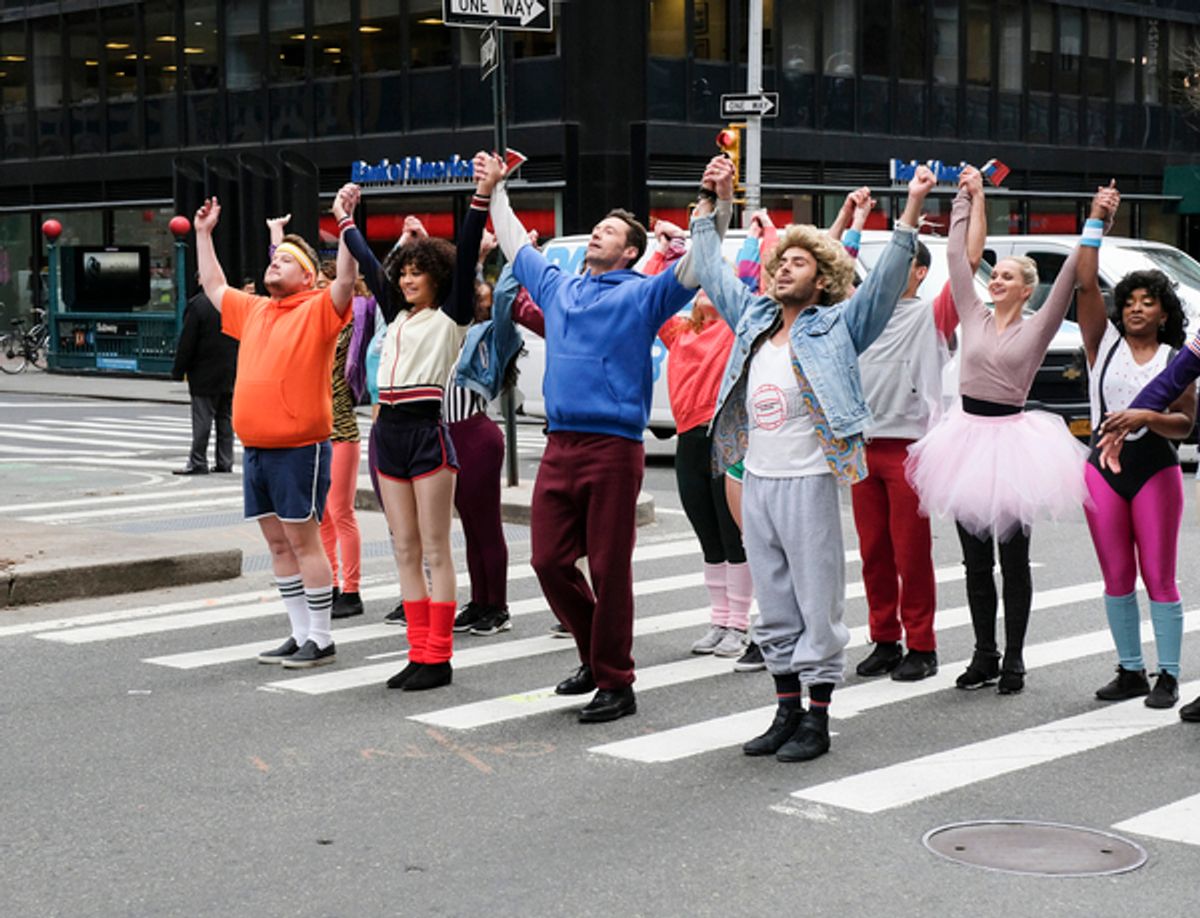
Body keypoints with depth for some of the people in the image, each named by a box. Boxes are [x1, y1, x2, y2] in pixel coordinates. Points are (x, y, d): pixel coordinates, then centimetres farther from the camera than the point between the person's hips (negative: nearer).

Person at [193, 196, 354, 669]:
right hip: (255, 448, 8)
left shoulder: (318, 310, -4)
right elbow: (214, 286, 31)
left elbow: (346, 281, -21)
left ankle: (321, 640, 2)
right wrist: (204, 233, 30)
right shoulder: (253, 310, 17)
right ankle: (300, 634, 19)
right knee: (279, 545, 11)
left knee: (303, 541, -5)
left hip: (299, 448, -8)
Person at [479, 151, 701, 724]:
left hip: (613, 448, -6)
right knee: (549, 560, 6)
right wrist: (496, 190, 38)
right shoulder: (558, 288, 19)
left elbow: (696, 263, -10)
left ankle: (616, 684, 6)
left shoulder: (641, 295, 2)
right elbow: (515, 246, 33)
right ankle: (596, 656, 26)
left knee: (609, 568, -3)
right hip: (560, 446, 6)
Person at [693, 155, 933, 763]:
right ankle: (787, 712, 20)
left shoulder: (833, 326, -1)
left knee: (817, 605, -1)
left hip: (807, 482, -6)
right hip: (755, 481, 6)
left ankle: (817, 721, 5)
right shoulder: (753, 319, 14)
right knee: (774, 608, 11)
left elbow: (886, 281, -11)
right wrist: (712, 204, 26)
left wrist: (910, 214, -20)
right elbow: (711, 270, 25)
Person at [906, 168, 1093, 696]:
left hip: (1009, 439, -4)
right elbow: (957, 256, 9)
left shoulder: (1036, 329, 0)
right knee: (975, 559, 8)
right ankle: (984, 656, 17)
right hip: (967, 434, 4)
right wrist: (966, 200, 12)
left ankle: (1013, 660, 8)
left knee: (1012, 559, 2)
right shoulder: (974, 316, 9)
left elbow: (1069, 278, -9)